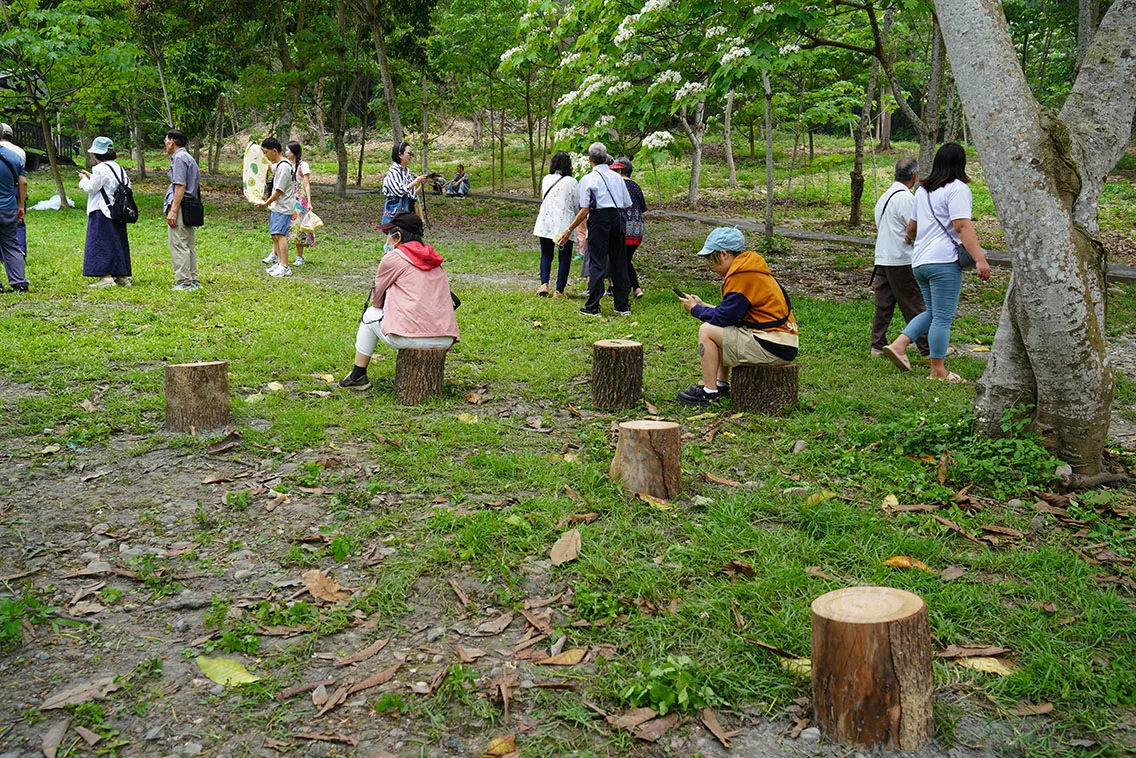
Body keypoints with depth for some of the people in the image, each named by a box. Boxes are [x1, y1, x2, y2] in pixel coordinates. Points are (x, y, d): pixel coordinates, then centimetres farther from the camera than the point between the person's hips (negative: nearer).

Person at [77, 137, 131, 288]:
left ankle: (107, 277, -8)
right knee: (118, 242, 12)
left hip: (102, 212, -8)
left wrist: (84, 179, 10)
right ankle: (123, 277, 15)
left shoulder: (101, 169, -13)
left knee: (102, 243, -4)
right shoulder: (119, 168, 10)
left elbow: (91, 188, -13)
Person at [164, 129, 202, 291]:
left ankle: (184, 282, -11)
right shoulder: (189, 158, 20)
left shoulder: (179, 158, -10)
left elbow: (181, 186, -18)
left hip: (179, 206, -10)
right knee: (189, 244, 12)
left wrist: (173, 211, -20)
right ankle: (193, 280, 15)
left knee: (179, 245, -10)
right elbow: (197, 185, 21)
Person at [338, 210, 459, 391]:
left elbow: (376, 300, 11)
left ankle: (358, 376, 26)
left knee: (370, 314, 21)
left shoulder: (393, 258, 1)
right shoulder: (433, 259, 20)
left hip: (412, 337, -6)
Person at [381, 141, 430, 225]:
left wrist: (421, 185, 5)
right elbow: (399, 191, -20)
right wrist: (416, 181, -14)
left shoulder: (407, 172, 14)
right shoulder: (393, 171, -8)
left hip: (408, 213, 7)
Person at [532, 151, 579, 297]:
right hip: (564, 224, -3)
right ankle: (559, 290, 3)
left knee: (546, 255, 14)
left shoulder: (546, 180, 4)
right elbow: (577, 205, -1)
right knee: (564, 258, 5)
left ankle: (544, 283, -4)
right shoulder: (571, 181, -7)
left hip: (546, 223, 3)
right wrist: (577, 217, 18)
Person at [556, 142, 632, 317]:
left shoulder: (588, 179, -5)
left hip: (599, 219, -4)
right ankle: (623, 306, 16)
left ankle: (593, 307, 1)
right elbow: (628, 205, 8)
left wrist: (569, 230, -2)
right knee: (619, 261, 11)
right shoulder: (617, 177, 10)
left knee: (597, 263, 0)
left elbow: (584, 210, -9)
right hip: (617, 219, 4)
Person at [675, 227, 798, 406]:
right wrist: (702, 305, 15)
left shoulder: (741, 277, -16)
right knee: (721, 331, 26)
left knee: (707, 331, -7)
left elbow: (724, 317, -14)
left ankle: (709, 393, -2)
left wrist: (695, 309, 1)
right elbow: (731, 311, 18)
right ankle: (721, 385, 24)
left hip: (773, 349, -11)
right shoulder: (748, 269, 15)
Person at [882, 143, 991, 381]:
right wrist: (980, 259, -22)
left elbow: (912, 225, 28)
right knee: (943, 317, -3)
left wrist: (909, 239, 51)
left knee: (933, 312, 19)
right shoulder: (957, 188, -7)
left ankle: (898, 344, 6)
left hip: (919, 260, 8)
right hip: (943, 260, -8)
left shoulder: (923, 190, 17)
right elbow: (963, 227, -18)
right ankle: (938, 371, 1)